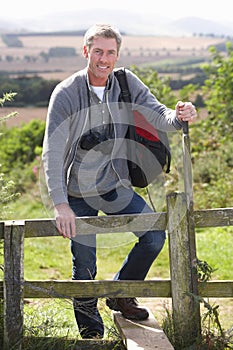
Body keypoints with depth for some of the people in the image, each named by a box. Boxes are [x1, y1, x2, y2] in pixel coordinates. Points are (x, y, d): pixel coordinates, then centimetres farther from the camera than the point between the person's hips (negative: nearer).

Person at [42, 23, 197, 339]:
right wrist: (60, 204, -30)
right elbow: (52, 152, -21)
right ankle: (90, 329, 25)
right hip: (78, 192, -4)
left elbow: (157, 114, -11)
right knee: (85, 263, 1)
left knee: (155, 236, -3)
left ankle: (120, 295, 21)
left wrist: (179, 117, -37)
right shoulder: (66, 94, -17)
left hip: (116, 185, 4)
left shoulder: (127, 83, -5)